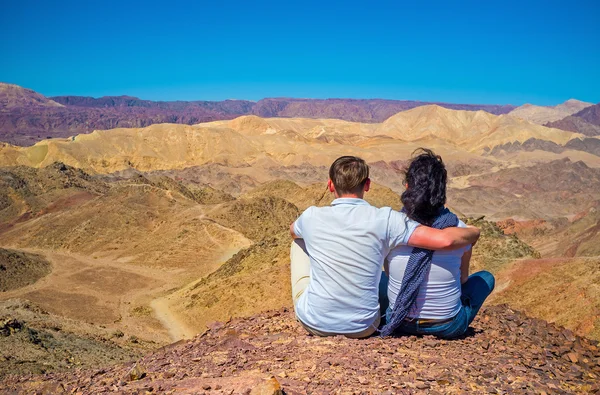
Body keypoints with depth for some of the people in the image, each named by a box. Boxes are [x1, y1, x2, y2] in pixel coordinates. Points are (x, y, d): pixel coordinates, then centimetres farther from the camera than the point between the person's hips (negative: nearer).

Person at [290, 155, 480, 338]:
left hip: (314, 323, 0)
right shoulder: (385, 220, -16)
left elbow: (293, 231, 16)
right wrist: (473, 232, 0)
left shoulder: (312, 217, -10)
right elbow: (445, 240, -22)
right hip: (362, 328, 1)